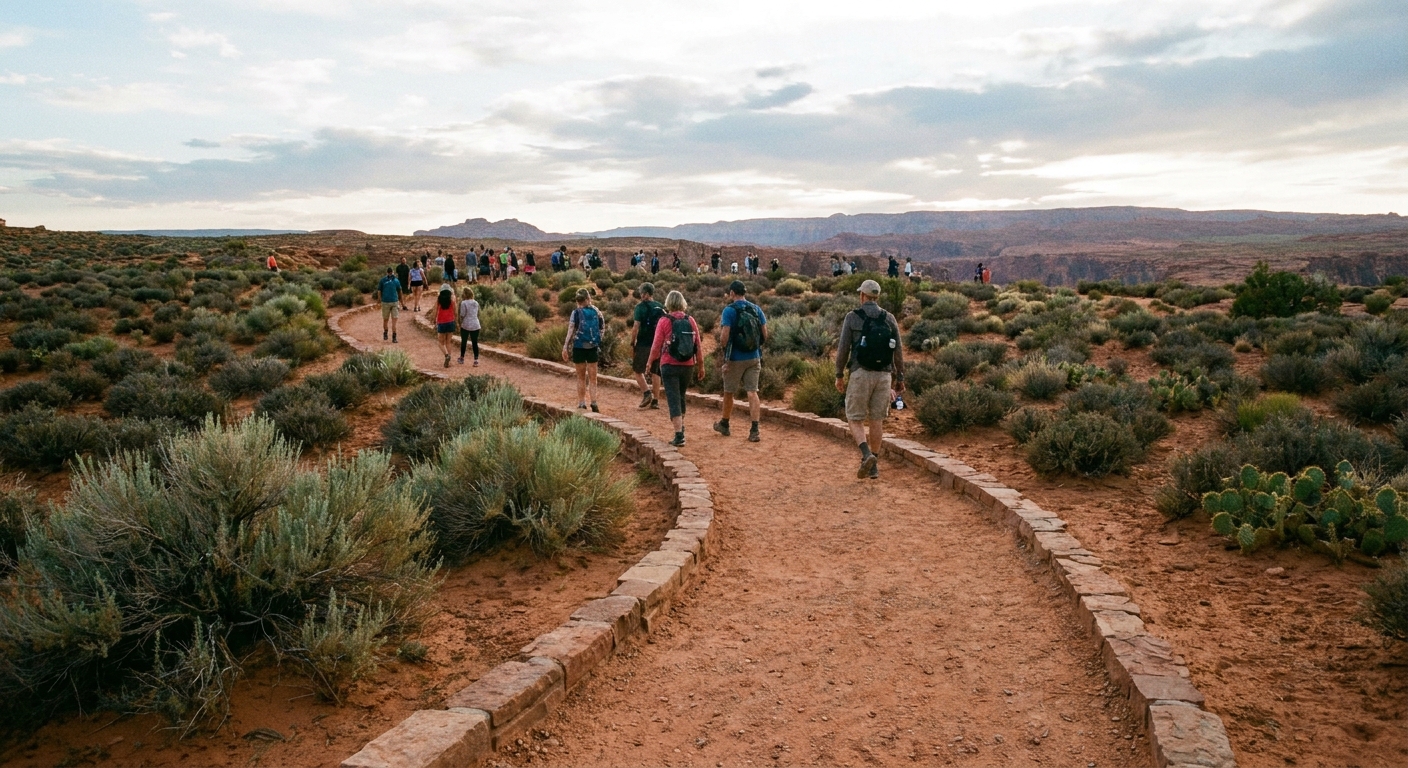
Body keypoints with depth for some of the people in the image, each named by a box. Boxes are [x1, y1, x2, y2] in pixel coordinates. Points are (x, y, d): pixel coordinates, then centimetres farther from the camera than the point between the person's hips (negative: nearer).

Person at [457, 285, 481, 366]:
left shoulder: (464, 303, -11)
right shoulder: (476, 303, 5)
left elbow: (462, 315, -11)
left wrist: (460, 324, 1)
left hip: (466, 325, -4)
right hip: (475, 325, 4)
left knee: (463, 341, 12)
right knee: (475, 343, 5)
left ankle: (462, 358, 24)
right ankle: (476, 359, 0)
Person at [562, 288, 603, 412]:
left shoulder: (576, 313, -6)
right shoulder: (596, 311, 0)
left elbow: (570, 330, -11)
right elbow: (600, 330, 1)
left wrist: (565, 347, -10)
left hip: (579, 347, -1)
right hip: (593, 347, 1)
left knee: (581, 377, 11)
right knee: (592, 377, 5)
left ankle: (582, 404, 11)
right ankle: (594, 403, -10)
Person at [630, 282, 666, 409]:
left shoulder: (640, 307, -8)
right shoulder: (660, 307, 8)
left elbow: (636, 326, -12)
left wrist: (632, 343, -7)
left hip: (643, 344, -5)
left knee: (638, 369, 8)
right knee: (656, 372, 9)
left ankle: (646, 392, -9)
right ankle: (656, 400, 8)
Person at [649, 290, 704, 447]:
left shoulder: (664, 321, -8)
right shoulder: (690, 321, 1)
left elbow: (656, 345, -7)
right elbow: (698, 346, 4)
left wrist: (650, 362, 8)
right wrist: (701, 365, 13)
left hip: (669, 365, -4)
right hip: (688, 365, 4)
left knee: (673, 399, -2)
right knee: (681, 396, 23)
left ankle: (679, 435, -8)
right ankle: (681, 426, 36)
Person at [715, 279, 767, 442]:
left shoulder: (729, 310, -11)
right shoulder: (756, 309, 3)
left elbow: (724, 336, -18)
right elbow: (765, 334, 4)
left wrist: (722, 349, 0)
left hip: (735, 359, -4)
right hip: (754, 358, 4)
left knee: (729, 392, 13)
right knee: (752, 392, 2)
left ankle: (724, 424, 30)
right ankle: (754, 430, -7)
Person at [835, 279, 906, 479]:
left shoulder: (852, 317, -4)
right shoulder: (889, 318, 4)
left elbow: (843, 348, -6)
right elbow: (898, 351, 4)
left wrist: (839, 375, 4)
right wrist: (900, 378, 13)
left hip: (860, 374, -3)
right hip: (883, 375, 3)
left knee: (855, 419, 6)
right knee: (876, 420, 12)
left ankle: (867, 455, -17)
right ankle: (873, 465, 14)